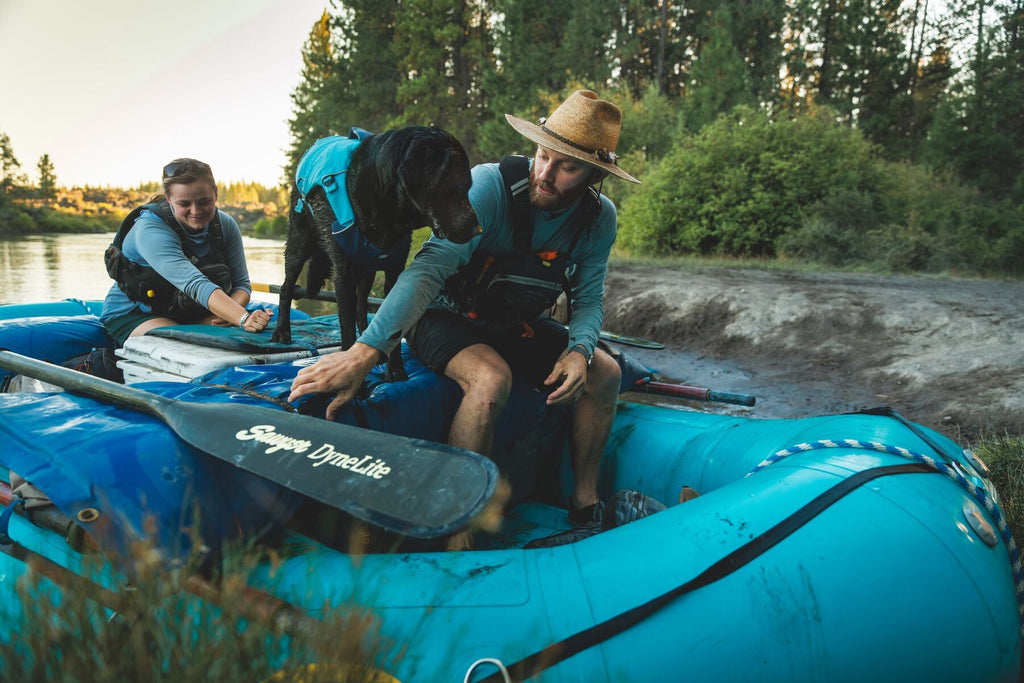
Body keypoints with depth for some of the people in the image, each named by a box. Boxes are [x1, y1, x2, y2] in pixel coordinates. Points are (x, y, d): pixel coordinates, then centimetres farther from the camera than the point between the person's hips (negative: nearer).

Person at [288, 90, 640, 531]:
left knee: (605, 373, -11)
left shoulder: (599, 218, -10)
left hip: (516, 326, 6)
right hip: (448, 317, -5)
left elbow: (588, 300, -1)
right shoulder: (490, 185, -27)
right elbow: (430, 267, -39)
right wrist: (365, 351, -50)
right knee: (491, 380, -35)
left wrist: (579, 350, -25)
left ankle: (585, 501, 4)